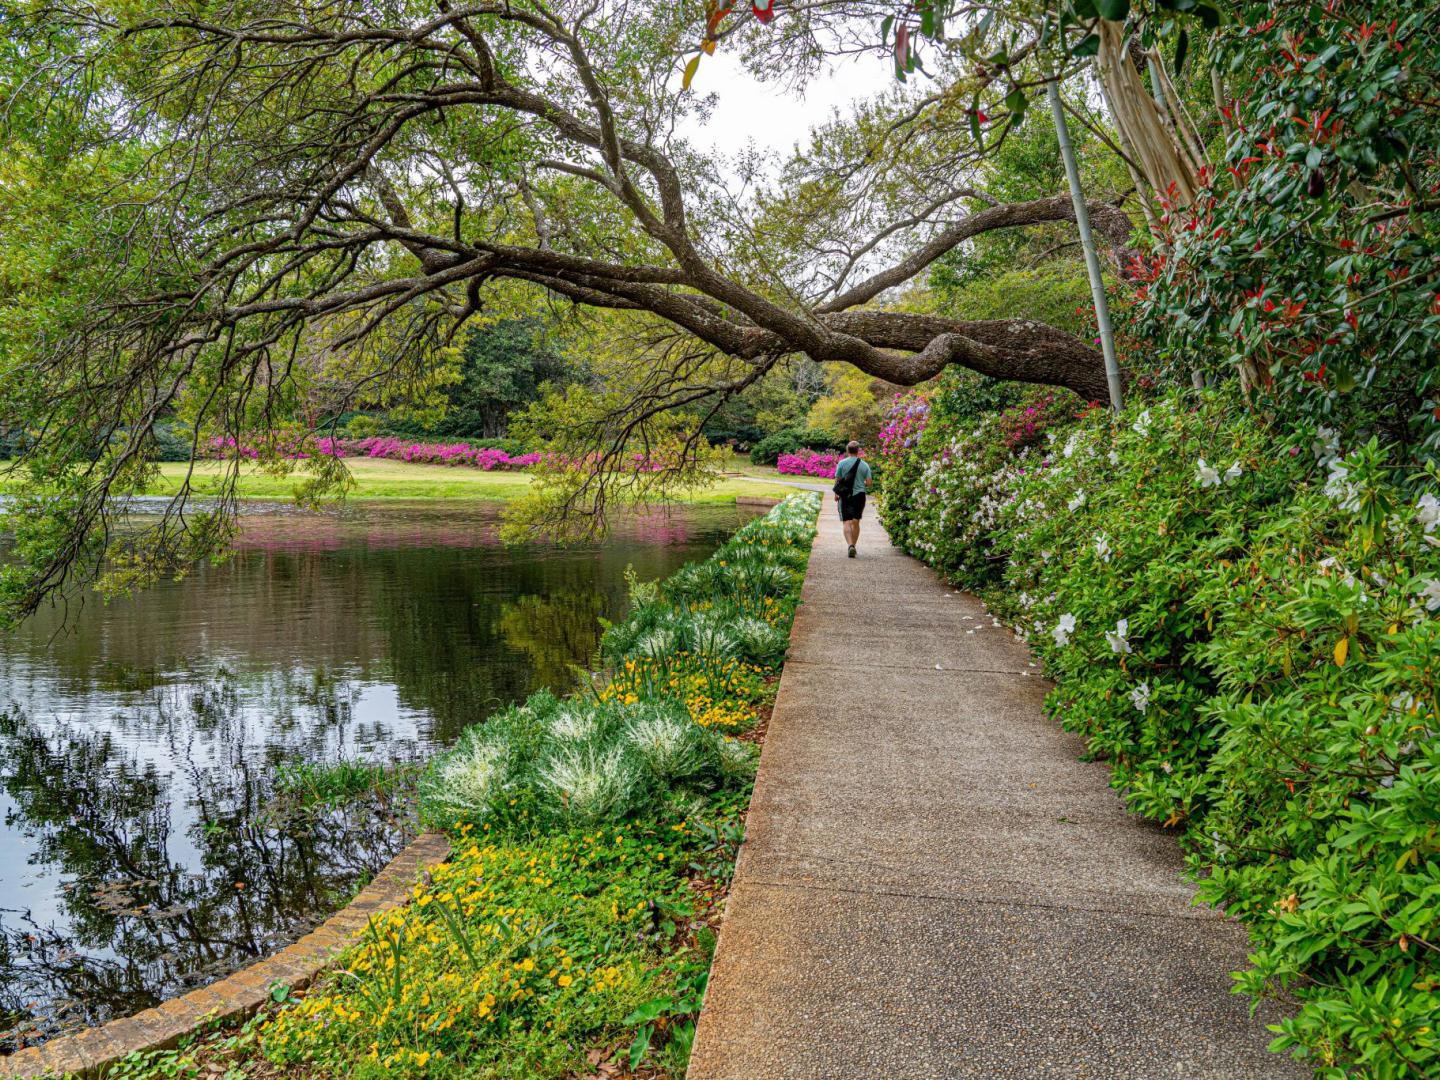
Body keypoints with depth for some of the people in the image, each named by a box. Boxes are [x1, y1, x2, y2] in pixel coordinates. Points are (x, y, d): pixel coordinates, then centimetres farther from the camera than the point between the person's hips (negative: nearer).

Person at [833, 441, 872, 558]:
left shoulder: (842, 463, -4)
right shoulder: (864, 465, 0)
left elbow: (837, 480, -1)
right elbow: (868, 482, -2)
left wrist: (836, 494, 13)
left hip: (845, 496, -2)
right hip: (859, 495, 2)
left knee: (846, 522, -4)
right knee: (856, 522, 14)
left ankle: (850, 545, -22)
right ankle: (854, 546, 19)